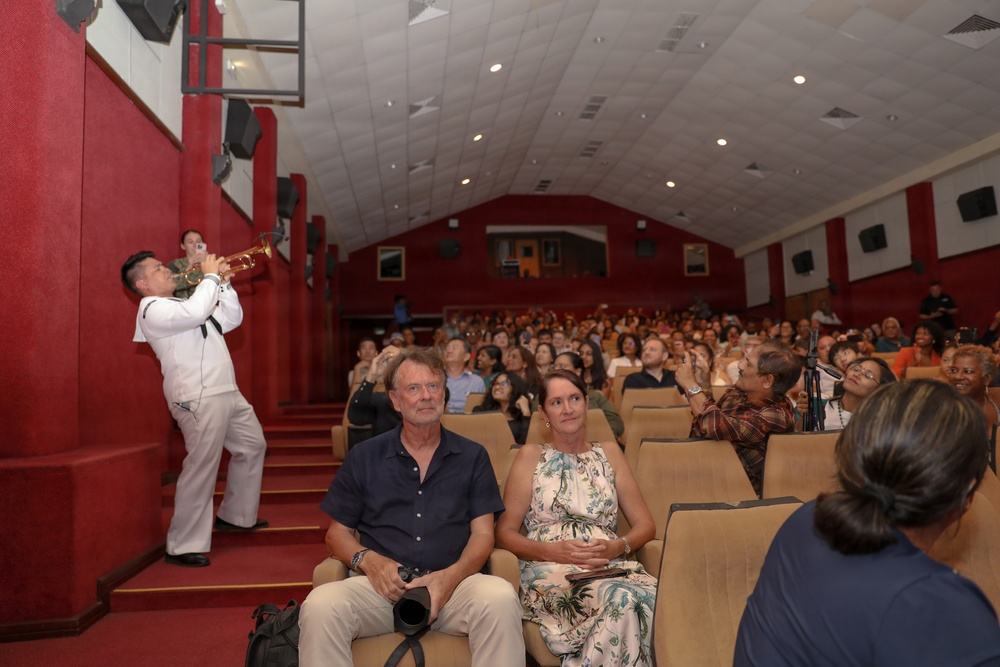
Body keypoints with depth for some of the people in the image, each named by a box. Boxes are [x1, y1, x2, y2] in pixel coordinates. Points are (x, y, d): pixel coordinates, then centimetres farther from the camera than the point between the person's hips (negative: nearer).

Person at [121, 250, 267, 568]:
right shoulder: (153, 309, -8)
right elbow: (196, 313, -27)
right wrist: (210, 276, -14)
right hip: (200, 398, -10)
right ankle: (183, 546, -1)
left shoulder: (182, 304, 22)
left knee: (252, 446, 20)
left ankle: (235, 515, 32)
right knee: (201, 468, -11)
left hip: (226, 392, 10)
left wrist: (224, 284, 9)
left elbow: (232, 319, 20)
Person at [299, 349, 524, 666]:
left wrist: (451, 576, -15)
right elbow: (337, 533, 13)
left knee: (500, 598, -33)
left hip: (454, 583, 0)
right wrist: (368, 560, -9)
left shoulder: (472, 457, 10)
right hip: (381, 586, 1)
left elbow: (482, 533, 5)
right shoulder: (363, 457, 10)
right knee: (320, 606, -30)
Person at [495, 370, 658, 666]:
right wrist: (553, 550, -11)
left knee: (656, 598, -33)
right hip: (548, 570, -3)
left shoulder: (609, 452, 19)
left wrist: (617, 546, -7)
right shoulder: (531, 456, 11)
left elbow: (645, 525, 14)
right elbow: (505, 533, 6)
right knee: (621, 599, -35)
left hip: (612, 566, 3)